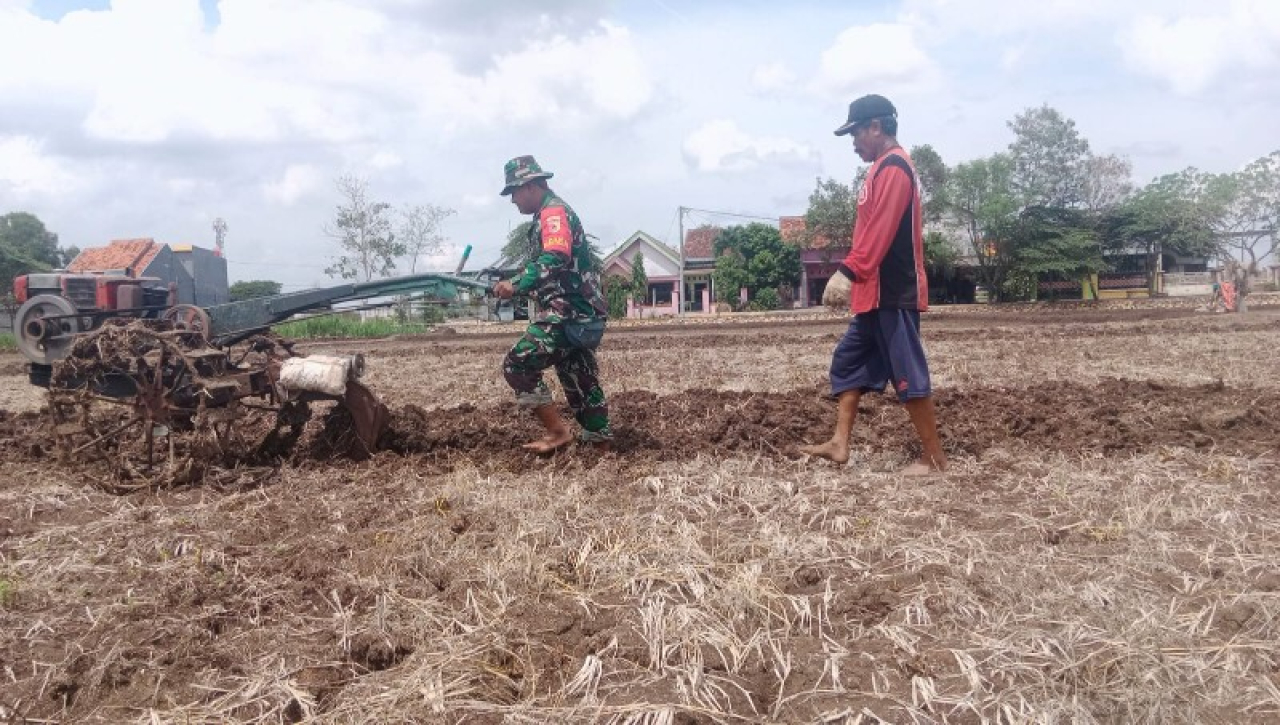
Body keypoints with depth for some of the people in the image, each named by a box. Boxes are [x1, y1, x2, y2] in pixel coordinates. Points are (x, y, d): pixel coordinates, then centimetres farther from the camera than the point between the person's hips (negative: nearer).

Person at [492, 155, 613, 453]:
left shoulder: (553, 211, -10)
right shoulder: (549, 214, 22)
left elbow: (555, 259, -29)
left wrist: (516, 286, -33)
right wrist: (520, 286, 22)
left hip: (568, 312, -10)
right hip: (581, 313, 10)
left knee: (518, 366, -12)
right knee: (581, 383, 13)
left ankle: (558, 432, -9)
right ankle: (601, 445, 18)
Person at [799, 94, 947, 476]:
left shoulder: (893, 167, -13)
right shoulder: (886, 168, 19)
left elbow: (879, 231, -24)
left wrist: (847, 273, -28)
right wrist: (853, 279, 20)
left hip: (893, 293, -11)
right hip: (878, 293, 11)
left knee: (908, 373, -5)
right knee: (848, 362, 11)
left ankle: (934, 458, 2)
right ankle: (840, 443, 13)